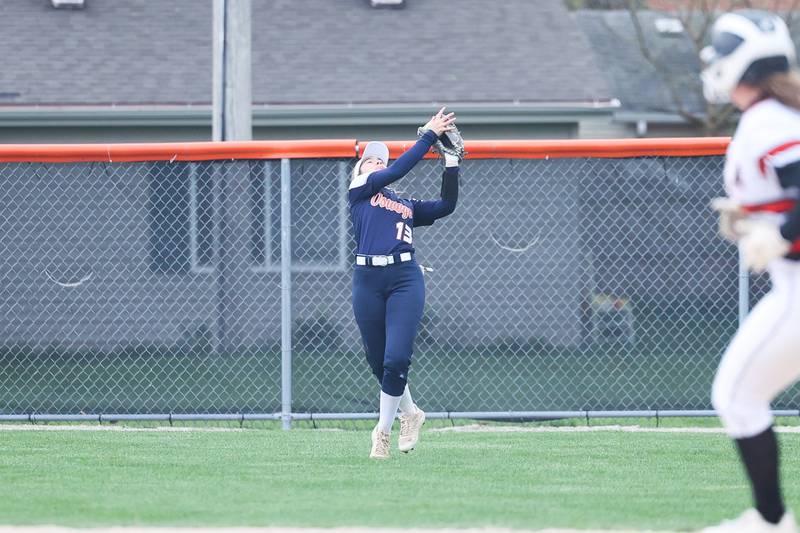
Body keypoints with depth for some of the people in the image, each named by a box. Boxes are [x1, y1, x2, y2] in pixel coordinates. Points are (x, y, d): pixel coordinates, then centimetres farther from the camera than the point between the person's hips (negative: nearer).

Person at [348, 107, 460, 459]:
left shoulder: (407, 206, 24)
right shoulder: (359, 190, 11)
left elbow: (446, 205, 16)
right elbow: (398, 169, 0)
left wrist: (451, 162, 12)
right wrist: (430, 136, 3)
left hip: (405, 278, 2)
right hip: (367, 281, -2)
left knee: (396, 359, -10)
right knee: (378, 362, 4)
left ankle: (383, 430, 5)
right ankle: (409, 413, 29)